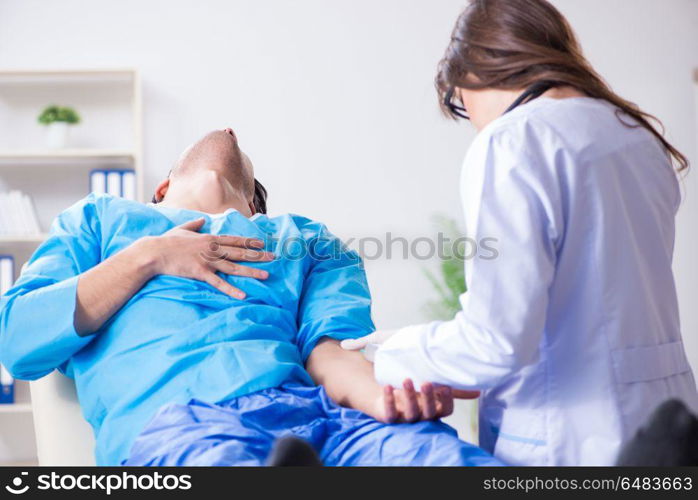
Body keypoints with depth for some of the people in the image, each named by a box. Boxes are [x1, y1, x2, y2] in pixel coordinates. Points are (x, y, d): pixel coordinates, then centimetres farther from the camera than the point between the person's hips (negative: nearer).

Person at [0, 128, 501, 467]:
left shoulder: (310, 240, 33)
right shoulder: (101, 217, 31)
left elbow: (333, 349, 12)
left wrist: (386, 394, -13)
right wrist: (148, 258, 8)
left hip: (309, 406, 3)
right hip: (170, 415, -2)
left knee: (456, 459, -30)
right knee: (214, 454, -42)